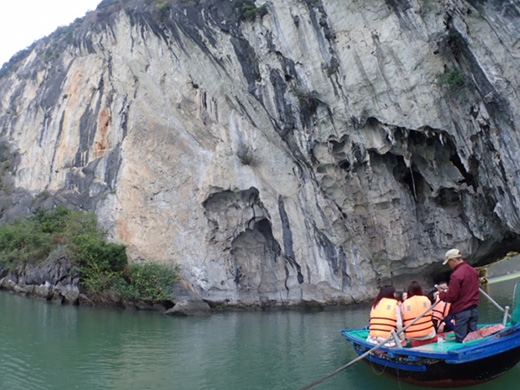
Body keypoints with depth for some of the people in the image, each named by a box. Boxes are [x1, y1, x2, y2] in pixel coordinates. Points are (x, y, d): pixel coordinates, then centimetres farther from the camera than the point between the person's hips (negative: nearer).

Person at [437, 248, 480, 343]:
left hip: (461, 311, -8)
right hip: (474, 309, 8)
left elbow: (451, 297, -18)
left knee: (461, 340, 2)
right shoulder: (473, 271, 6)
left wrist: (441, 293, 1)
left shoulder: (456, 275, -19)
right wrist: (449, 289, 15)